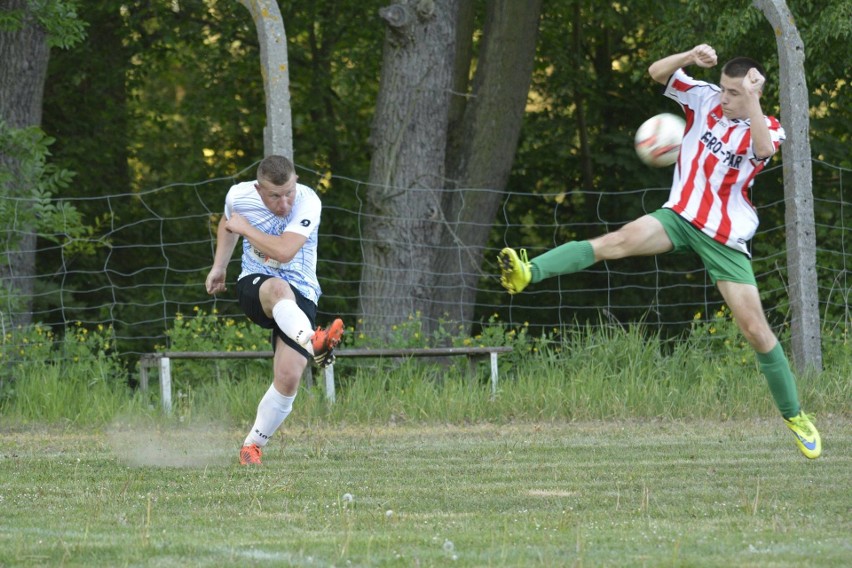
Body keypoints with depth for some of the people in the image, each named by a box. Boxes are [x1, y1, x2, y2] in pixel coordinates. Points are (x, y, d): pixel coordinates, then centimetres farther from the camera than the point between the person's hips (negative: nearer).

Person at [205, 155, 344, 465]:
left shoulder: (308, 203, -17)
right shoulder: (239, 196, -5)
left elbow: (284, 252, -29)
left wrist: (245, 228, -19)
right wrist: (219, 266, 20)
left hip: (300, 297, -1)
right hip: (254, 287, 1)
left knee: (289, 377, -19)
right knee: (279, 289, -40)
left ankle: (253, 444, 2)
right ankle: (313, 343, -70)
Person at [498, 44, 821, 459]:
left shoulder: (766, 128, -6)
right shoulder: (705, 99, 2)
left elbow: (763, 150, -30)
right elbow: (657, 73, -4)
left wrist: (751, 100, -35)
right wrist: (690, 57, -21)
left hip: (725, 238, -2)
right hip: (680, 217, 2)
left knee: (756, 330, -4)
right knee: (620, 241, -27)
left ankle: (794, 417, 12)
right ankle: (528, 273, -42)